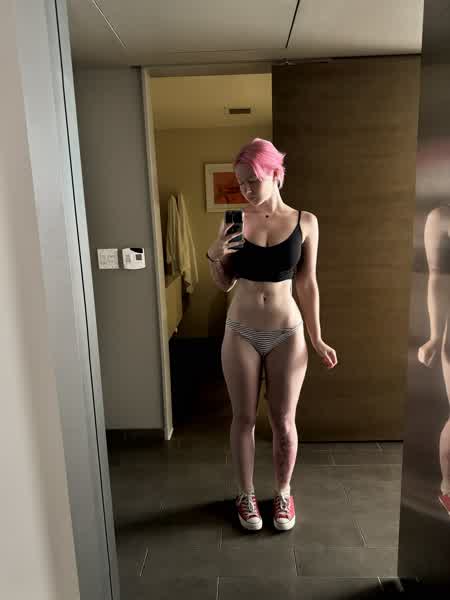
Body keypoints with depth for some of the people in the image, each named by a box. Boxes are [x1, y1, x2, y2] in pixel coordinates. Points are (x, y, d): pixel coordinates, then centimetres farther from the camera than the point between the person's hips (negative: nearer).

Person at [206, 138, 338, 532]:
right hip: (241, 333, 1)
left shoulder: (305, 222, -4)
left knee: (284, 421, 11)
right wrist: (214, 256, -17)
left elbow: (307, 284, 1)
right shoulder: (235, 221, -3)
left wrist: (317, 339, 2)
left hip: (287, 333, 0)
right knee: (244, 417, 12)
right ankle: (246, 494, 34)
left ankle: (283, 493, 36)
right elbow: (225, 284, 4)